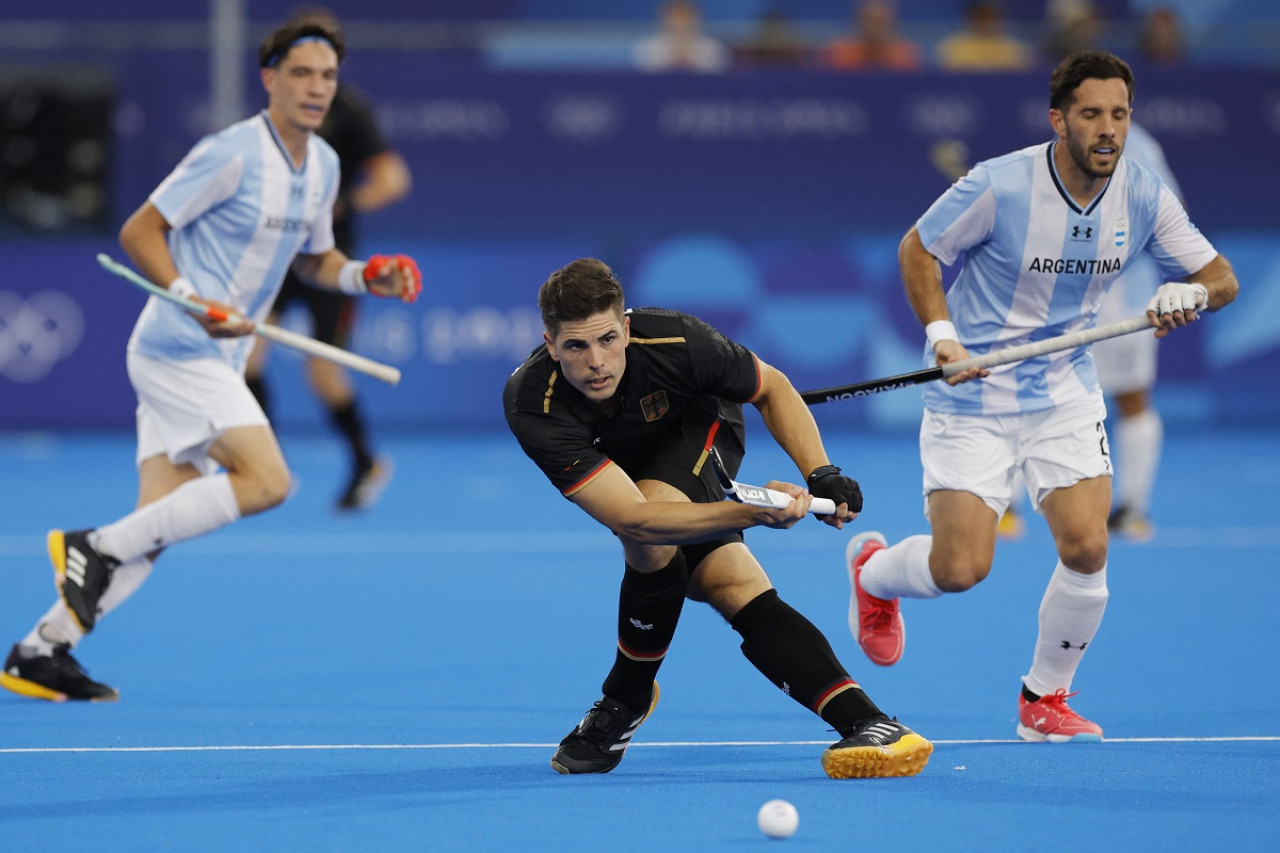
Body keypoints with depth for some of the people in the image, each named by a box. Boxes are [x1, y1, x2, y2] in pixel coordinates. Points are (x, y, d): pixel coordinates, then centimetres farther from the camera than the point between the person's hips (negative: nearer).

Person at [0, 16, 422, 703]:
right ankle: (96, 546, -13)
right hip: (176, 352, -9)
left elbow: (313, 258, 27)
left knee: (155, 531, 4)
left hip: (215, 360, 9)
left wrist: (365, 276, 7)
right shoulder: (232, 154, -15)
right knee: (266, 480, -21)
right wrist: (195, 302, -25)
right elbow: (138, 232, -13)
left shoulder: (323, 166, 12)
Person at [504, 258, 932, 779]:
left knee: (654, 543, -33)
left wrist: (820, 474, -27)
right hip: (621, 466, 1)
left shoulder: (675, 342, -36)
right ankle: (869, 726, -19)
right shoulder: (532, 406, -40)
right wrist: (751, 512, -58)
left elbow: (772, 388, -13)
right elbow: (629, 516, -46)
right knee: (736, 590, -21)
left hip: (698, 426, -1)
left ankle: (625, 698, -11)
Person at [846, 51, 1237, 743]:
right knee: (961, 568, -10)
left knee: (1087, 548, -13)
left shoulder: (1144, 197, -8)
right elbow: (917, 249, -6)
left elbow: (1222, 277, 0)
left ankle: (1044, 699, 10)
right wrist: (942, 333, -19)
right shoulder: (999, 187, -20)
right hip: (973, 397, -4)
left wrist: (1192, 293, -24)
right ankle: (871, 570, 28)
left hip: (1066, 392, 4)